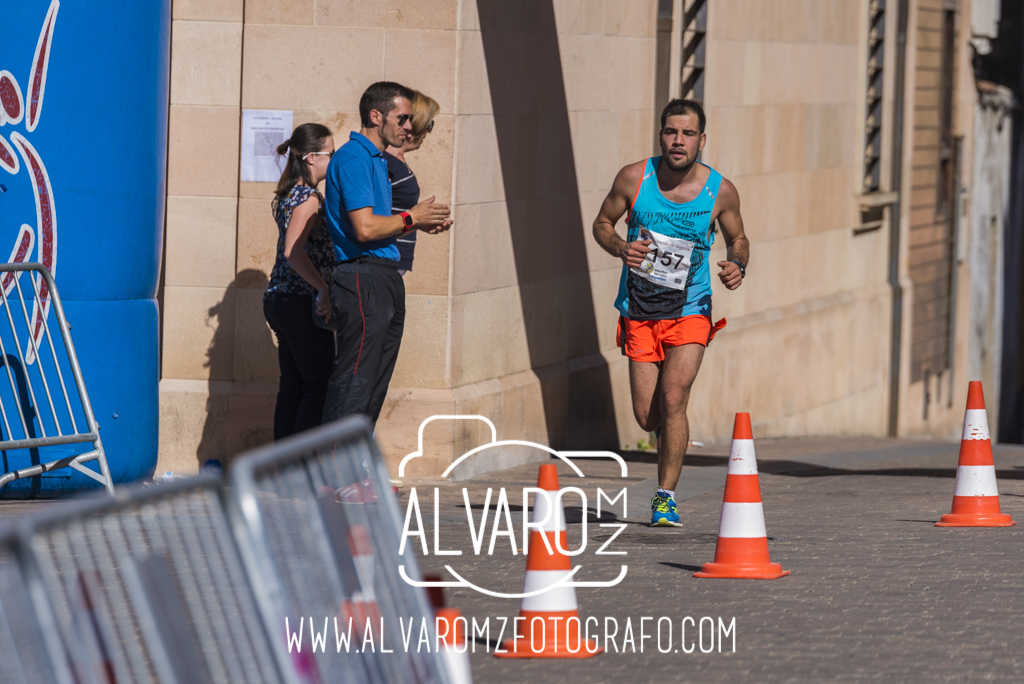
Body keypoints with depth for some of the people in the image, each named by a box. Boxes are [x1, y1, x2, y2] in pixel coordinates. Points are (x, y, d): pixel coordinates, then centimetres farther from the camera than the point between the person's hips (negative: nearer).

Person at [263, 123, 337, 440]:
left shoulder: (289, 195, 15)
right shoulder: (308, 197, -14)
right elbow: (294, 251, -25)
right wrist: (323, 290, -25)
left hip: (279, 299, 9)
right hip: (301, 302, -9)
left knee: (292, 386, 11)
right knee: (318, 387, -5)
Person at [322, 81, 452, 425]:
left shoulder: (376, 160, 22)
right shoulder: (353, 158, -11)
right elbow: (364, 228, -20)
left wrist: (421, 223, 14)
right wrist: (411, 219, -6)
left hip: (385, 280, 10)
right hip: (363, 277, -10)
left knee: (372, 390, 9)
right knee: (354, 384, -13)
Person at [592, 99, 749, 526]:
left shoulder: (720, 192, -8)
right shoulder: (634, 178, -9)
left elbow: (738, 238, 9)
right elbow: (602, 223, 6)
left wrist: (738, 266, -13)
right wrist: (620, 248, -16)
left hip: (690, 312, -1)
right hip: (639, 312, 1)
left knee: (673, 399, -19)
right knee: (647, 418, 1)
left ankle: (666, 497, -7)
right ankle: (673, 434, 39)